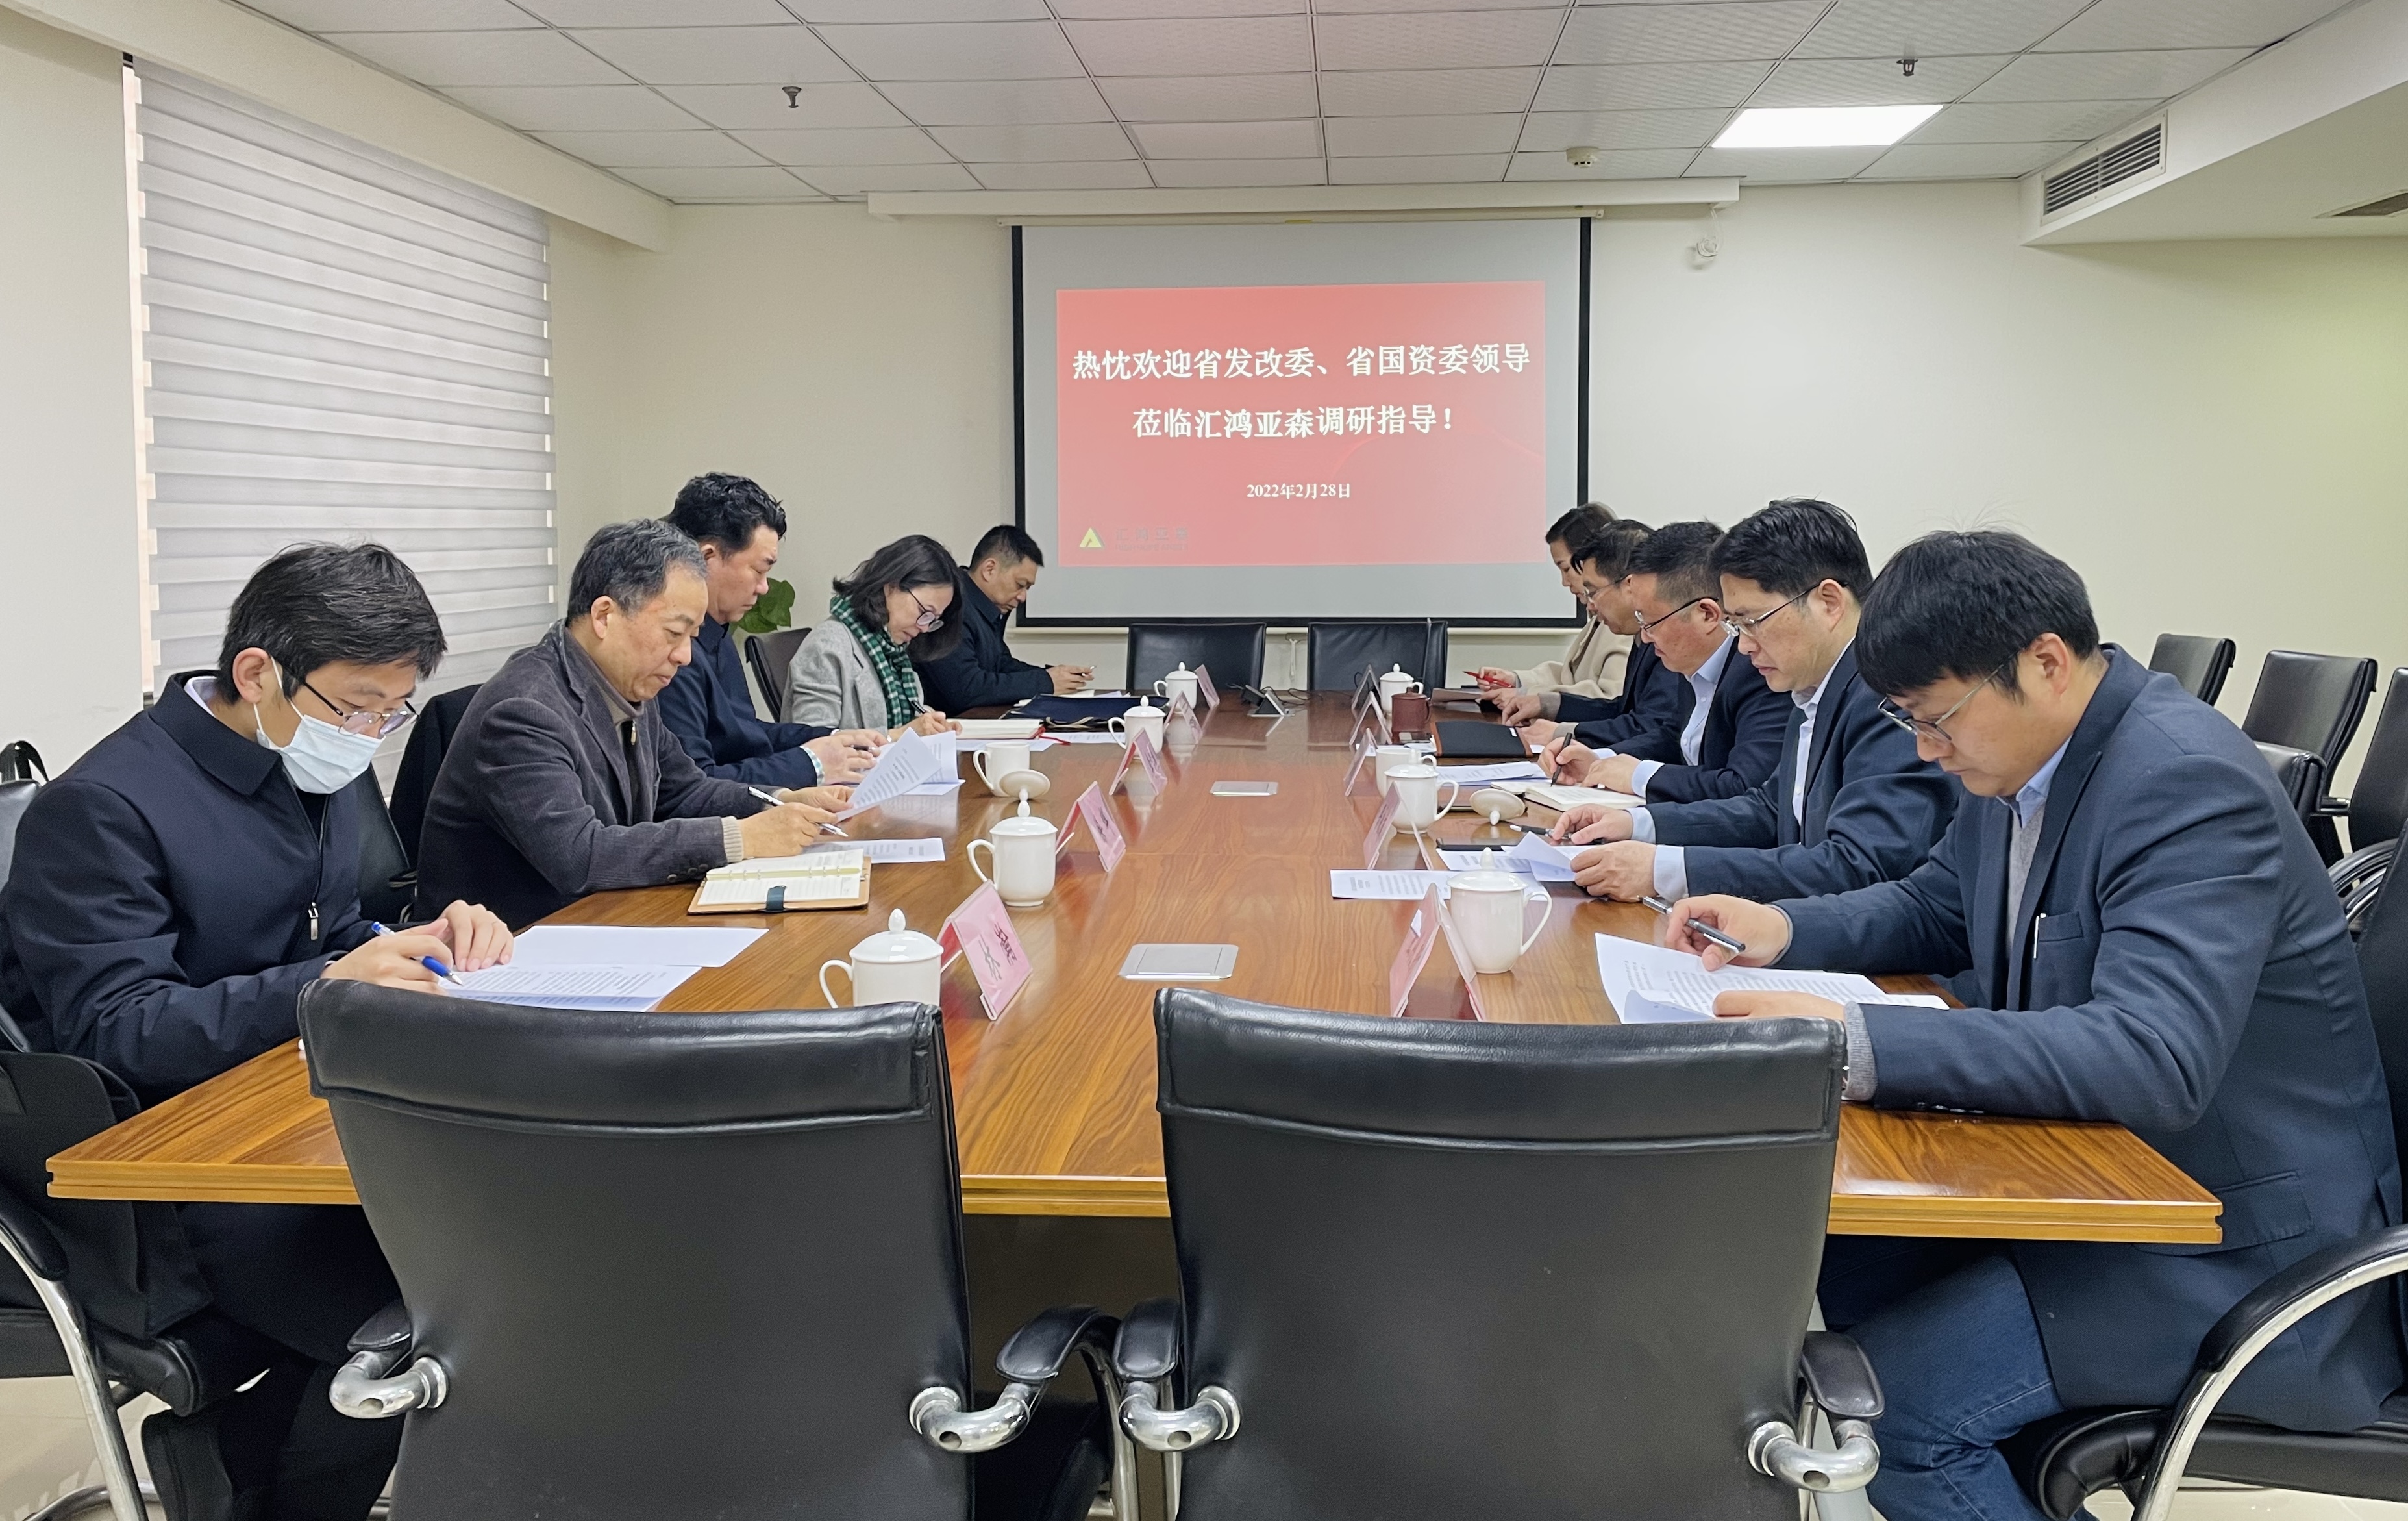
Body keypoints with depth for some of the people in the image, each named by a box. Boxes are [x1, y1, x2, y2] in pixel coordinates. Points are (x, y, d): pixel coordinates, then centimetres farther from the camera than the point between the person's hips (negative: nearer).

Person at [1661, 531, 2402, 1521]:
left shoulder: (2189, 784, -25)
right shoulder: (2022, 757, 2)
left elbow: (2155, 1059, -35)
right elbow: (1935, 909, 19)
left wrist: (1854, 1042, -39)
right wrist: (1782, 929, 0)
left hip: (2242, 1245, -9)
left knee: (1894, 1401, -18)